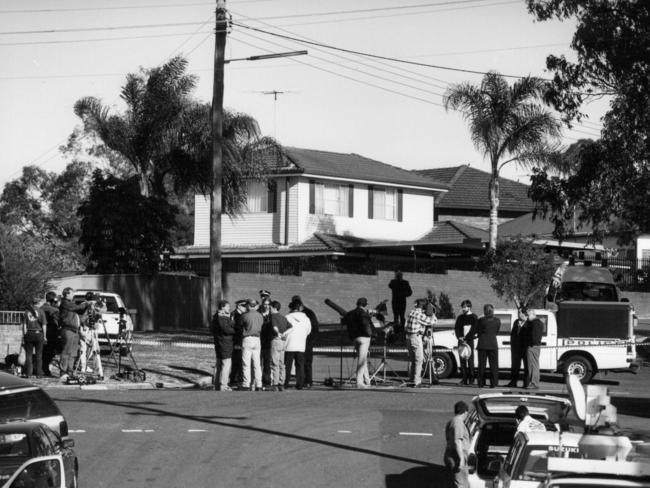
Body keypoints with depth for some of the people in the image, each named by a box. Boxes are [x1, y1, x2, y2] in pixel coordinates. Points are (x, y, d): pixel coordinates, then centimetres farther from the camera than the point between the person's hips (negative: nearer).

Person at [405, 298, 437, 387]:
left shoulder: (413, 311, 9)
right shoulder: (420, 315, -16)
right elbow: (432, 321, -15)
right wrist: (432, 314, 1)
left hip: (408, 336, 9)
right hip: (416, 337, -9)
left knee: (411, 359, 17)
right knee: (419, 359, -5)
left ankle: (411, 379, 23)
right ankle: (416, 381, -9)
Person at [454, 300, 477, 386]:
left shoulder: (473, 317, 3)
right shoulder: (460, 317, 16)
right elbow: (456, 328, 10)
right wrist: (459, 337, -8)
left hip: (469, 340, -4)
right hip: (461, 340, 4)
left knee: (470, 360, -7)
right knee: (462, 360, 2)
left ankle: (471, 379, -3)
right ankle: (464, 379, 5)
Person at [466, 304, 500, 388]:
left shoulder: (481, 320, -8)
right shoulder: (497, 321, 0)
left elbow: (473, 331, -1)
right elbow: (496, 332, 11)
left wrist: (466, 339, 15)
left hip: (482, 344, -1)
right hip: (493, 344, 1)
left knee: (481, 365, 7)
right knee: (493, 365, 5)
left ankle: (481, 383, 6)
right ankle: (493, 383, 1)